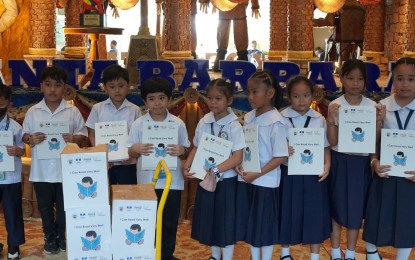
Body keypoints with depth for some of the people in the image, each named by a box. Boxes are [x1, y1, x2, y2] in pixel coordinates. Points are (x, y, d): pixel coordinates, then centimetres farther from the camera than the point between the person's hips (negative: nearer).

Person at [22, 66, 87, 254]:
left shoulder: (72, 111, -3)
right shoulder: (33, 112, 1)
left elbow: (83, 135, 0)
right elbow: (24, 135, 5)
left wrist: (73, 139, -20)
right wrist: (31, 139, -16)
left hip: (65, 169, -1)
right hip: (41, 170, 1)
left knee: (64, 205, 12)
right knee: (45, 206, 13)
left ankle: (60, 235, 32)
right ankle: (50, 237, 30)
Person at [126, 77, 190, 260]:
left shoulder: (178, 124, -2)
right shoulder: (138, 124, -2)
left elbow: (185, 152, 4)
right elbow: (130, 153, 1)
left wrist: (181, 151, -19)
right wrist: (136, 149, -21)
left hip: (172, 181, 1)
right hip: (147, 181, 0)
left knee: (169, 221, 11)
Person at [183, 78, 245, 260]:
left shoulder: (234, 126, -14)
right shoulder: (203, 122, 0)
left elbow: (237, 157, -19)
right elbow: (196, 148, 9)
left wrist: (216, 170, -29)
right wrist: (187, 166, -7)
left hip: (226, 180, -5)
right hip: (205, 179, 5)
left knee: (226, 219, 5)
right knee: (209, 217, 16)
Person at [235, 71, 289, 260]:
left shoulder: (276, 121, -15)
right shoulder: (249, 117, 4)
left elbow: (281, 156, -17)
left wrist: (257, 174, -18)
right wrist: (239, 165, -5)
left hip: (265, 181, -6)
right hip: (246, 179, 6)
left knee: (266, 225, 6)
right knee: (250, 223, 15)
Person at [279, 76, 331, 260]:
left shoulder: (320, 120, 2)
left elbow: (326, 146, 6)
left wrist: (327, 164, -9)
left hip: (314, 174, 2)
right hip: (289, 173, -1)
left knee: (314, 214, 7)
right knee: (288, 213, 9)